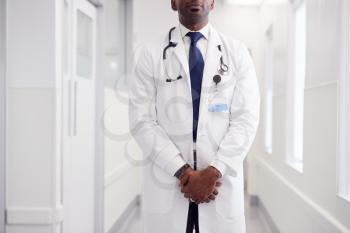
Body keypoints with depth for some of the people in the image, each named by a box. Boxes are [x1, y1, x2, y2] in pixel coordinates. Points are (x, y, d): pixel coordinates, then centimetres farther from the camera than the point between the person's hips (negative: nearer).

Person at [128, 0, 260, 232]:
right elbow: (142, 121, -4)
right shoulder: (152, 54, 3)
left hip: (221, 180, 1)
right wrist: (183, 171, -13)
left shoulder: (237, 51, 5)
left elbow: (246, 119, -2)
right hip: (167, 182, 0)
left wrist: (214, 172, -13)